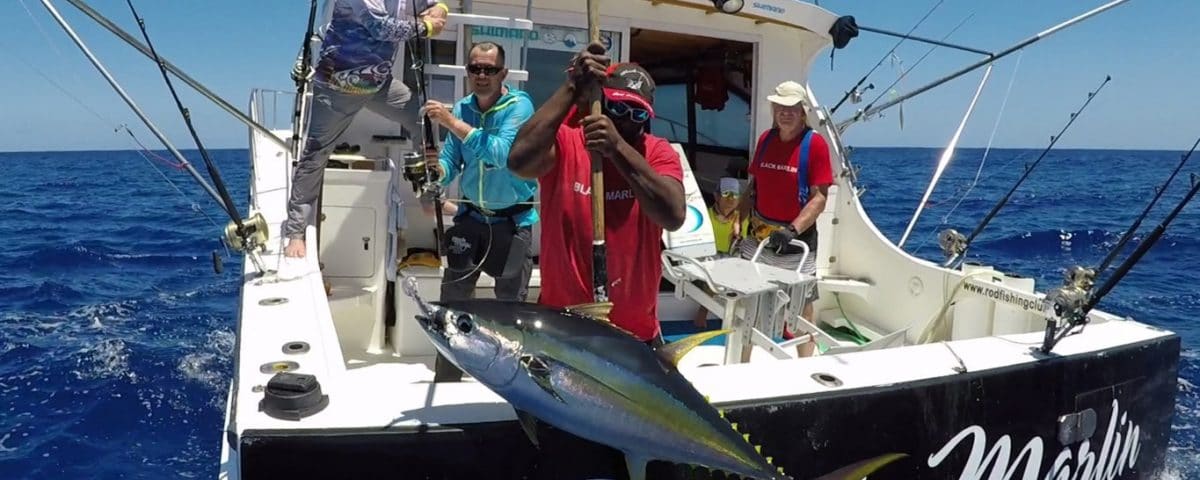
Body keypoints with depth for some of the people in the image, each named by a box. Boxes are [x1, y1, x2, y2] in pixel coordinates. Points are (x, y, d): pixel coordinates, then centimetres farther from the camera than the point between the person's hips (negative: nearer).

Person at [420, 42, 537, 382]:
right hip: (471, 217, 5)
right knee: (452, 299, 9)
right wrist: (436, 172, -22)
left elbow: (501, 153, -29)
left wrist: (452, 123, -31)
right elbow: (450, 162, 1)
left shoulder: (519, 106, -14)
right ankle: (444, 383, 22)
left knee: (511, 305, 3)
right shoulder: (461, 108, 3)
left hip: (513, 221, -5)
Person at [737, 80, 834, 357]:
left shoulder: (815, 143, -9)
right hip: (758, 235, 5)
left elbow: (820, 197, -12)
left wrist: (793, 230, -23)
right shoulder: (765, 139, 6)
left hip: (797, 239, -5)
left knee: (802, 307, 5)